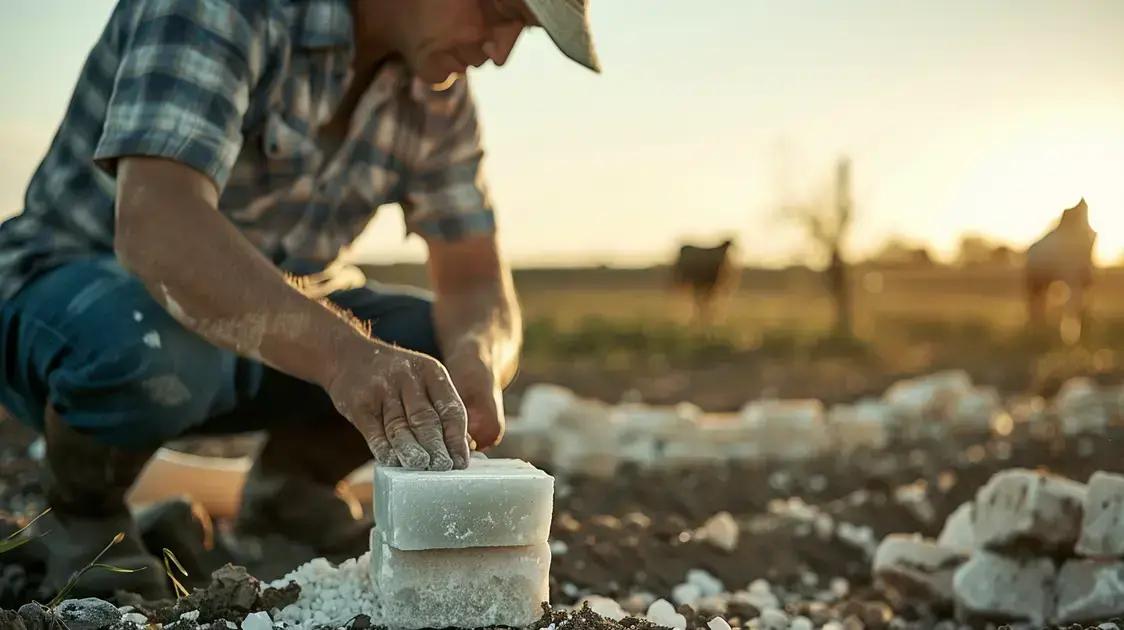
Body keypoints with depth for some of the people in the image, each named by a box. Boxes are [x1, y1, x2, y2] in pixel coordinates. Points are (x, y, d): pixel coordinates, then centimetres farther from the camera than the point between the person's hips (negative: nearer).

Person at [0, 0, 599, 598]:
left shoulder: (437, 89, -5)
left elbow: (476, 282, -7)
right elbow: (157, 223, -42)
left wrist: (475, 360, -30)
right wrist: (345, 354, -57)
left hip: (256, 329, 6)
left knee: (462, 344, -9)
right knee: (145, 340, -39)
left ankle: (286, 490, 12)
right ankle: (84, 519, -7)